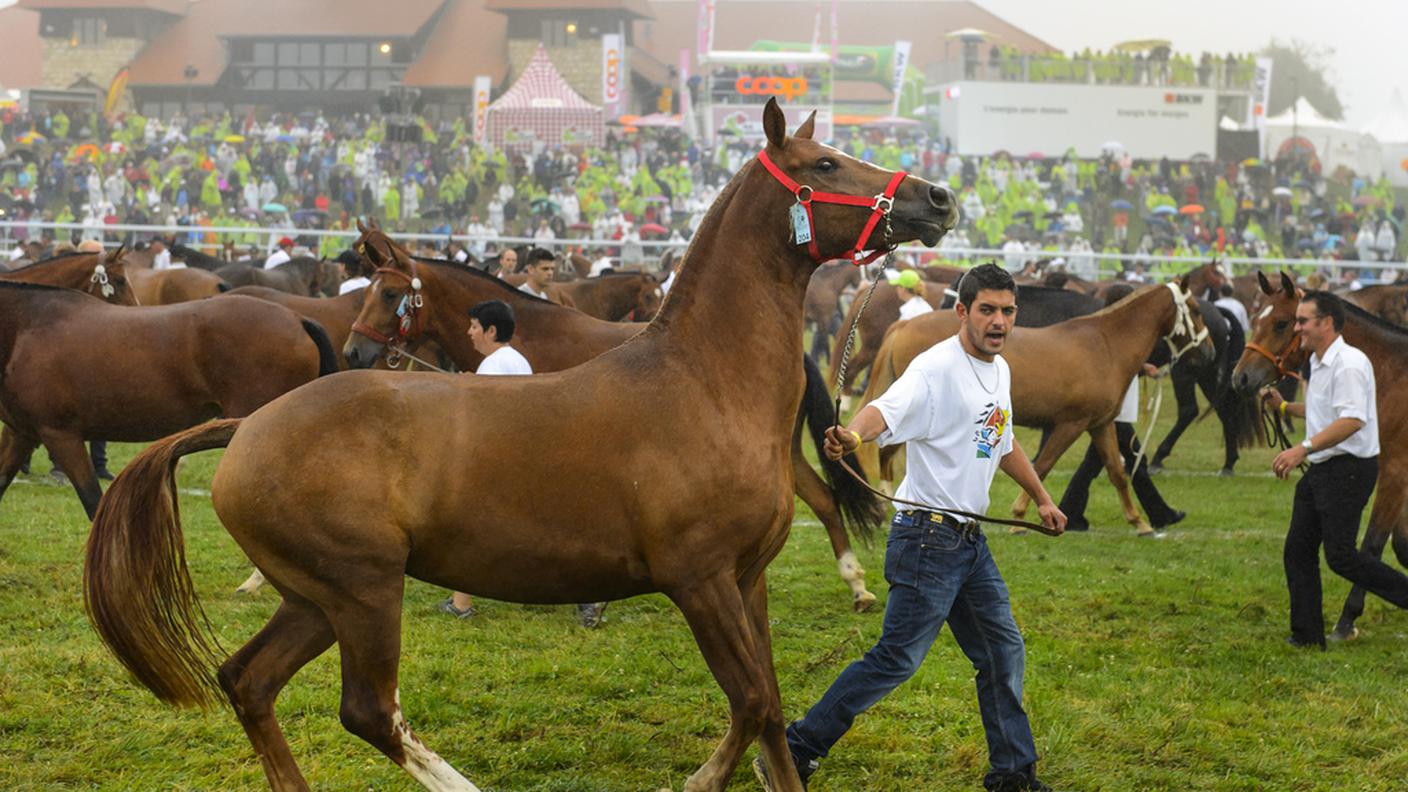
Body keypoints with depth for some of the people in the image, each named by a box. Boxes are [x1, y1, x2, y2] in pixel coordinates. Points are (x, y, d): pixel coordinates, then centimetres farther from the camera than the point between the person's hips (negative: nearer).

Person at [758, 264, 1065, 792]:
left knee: (1004, 652, 11)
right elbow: (889, 409, -36)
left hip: (970, 541, 9)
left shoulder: (999, 371, 13)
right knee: (897, 660, -9)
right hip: (928, 538, -9)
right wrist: (853, 435, -57)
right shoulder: (937, 368, -16)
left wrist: (1041, 498, 37)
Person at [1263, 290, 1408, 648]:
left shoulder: (1349, 364, -19)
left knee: (1341, 557, -9)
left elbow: (1352, 420, -30)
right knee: (1298, 550, 8)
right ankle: (1307, 635, 14)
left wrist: (1303, 449, -35)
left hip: (1349, 470, -10)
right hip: (1320, 470, 10)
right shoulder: (1319, 364, 13)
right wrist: (1284, 407, 15)